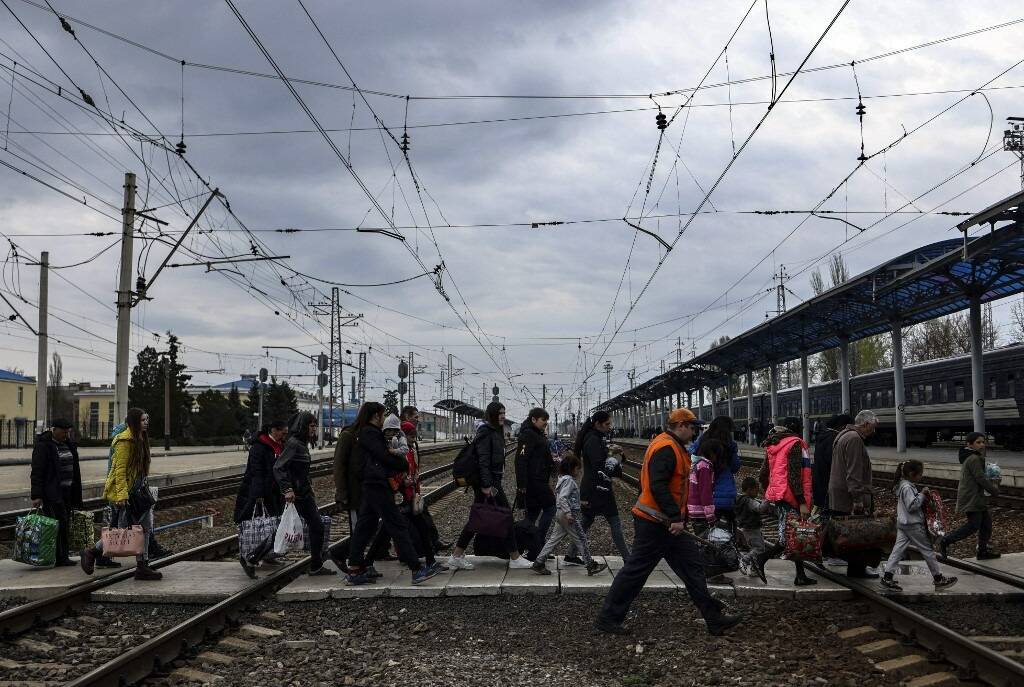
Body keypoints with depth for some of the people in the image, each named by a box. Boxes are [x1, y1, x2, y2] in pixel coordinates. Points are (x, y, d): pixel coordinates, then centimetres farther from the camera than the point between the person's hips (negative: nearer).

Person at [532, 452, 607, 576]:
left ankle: (539, 563, 7)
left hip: (561, 515, 10)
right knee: (581, 539, -1)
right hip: (568, 515, -10)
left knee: (554, 539, 9)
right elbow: (562, 498, -25)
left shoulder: (564, 479, 16)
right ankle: (591, 566, 6)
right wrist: (568, 513, -29)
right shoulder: (569, 480, -15)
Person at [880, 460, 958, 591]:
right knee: (927, 550, 3)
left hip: (902, 523, 9)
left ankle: (887, 577, 1)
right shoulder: (907, 488, -21)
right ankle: (938, 579, 13)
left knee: (898, 549, 5)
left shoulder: (902, 485, 10)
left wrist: (922, 494, 7)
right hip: (913, 525, -9)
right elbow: (912, 506, -25)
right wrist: (922, 495, -18)